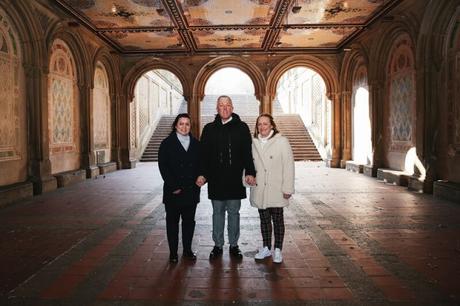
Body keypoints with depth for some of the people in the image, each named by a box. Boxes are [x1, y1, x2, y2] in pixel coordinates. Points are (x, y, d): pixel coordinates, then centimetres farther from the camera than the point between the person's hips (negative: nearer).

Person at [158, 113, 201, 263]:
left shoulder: (196, 144, 8)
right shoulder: (167, 143, -2)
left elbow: (200, 165, 9)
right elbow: (163, 166, -8)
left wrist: (197, 182, -5)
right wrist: (173, 187, -13)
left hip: (191, 191, 3)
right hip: (173, 191, -3)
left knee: (189, 221, 11)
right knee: (172, 221, 7)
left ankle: (187, 250, 24)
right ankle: (173, 252, 18)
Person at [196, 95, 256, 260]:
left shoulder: (242, 127, 2)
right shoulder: (209, 129, 6)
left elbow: (248, 152, 0)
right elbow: (204, 154, 5)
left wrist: (249, 172, -11)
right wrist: (202, 174, -4)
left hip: (235, 179, -1)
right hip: (216, 180, 1)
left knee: (234, 213, 9)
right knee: (217, 213, 11)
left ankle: (234, 245, 23)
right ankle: (218, 245, 23)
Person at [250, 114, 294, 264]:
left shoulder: (282, 141, -6)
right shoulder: (253, 143, 7)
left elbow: (288, 166, -8)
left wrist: (287, 188, -12)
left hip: (276, 190, -4)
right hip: (259, 190, 4)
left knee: (277, 219, 6)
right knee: (264, 219, 13)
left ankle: (277, 250, 19)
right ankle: (266, 248, 27)